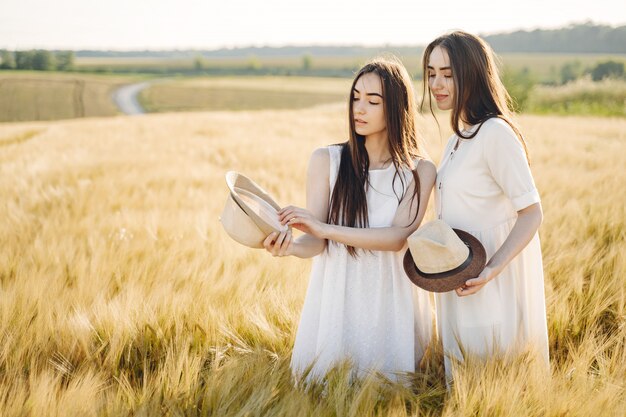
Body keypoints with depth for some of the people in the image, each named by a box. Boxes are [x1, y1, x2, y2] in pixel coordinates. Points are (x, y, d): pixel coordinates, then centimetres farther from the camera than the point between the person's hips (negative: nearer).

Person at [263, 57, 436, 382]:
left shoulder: (420, 171, -1)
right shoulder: (327, 160, -1)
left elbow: (398, 237, -15)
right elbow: (316, 242, -6)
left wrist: (326, 228, -25)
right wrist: (290, 246, -29)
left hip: (391, 301, 0)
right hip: (337, 297, 0)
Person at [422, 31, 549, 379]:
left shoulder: (495, 133, -18)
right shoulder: (459, 137, 10)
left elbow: (531, 213, -19)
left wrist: (491, 271, -28)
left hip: (492, 285, -9)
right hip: (460, 279, 9)